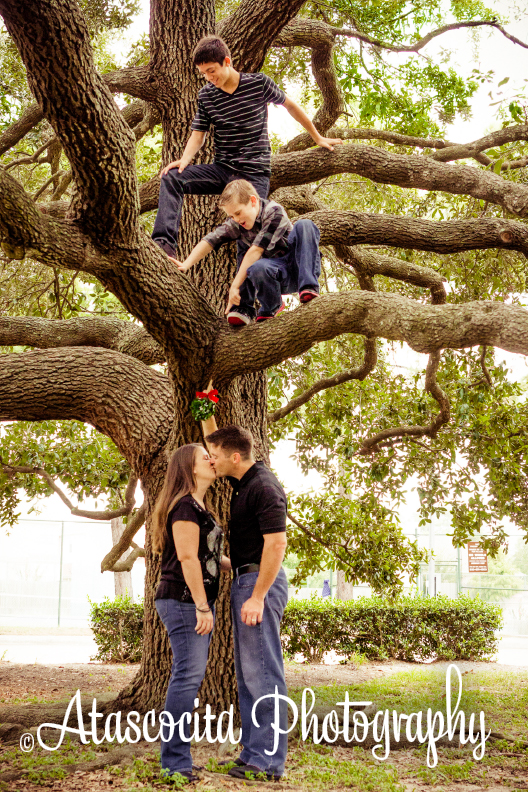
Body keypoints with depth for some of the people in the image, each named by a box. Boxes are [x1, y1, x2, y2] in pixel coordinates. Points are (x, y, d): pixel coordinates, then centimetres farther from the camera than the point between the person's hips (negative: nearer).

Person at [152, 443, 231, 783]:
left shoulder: (199, 507, 20)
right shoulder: (185, 506, -12)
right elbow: (187, 557, -18)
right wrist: (202, 606, -20)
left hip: (195, 602, 10)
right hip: (184, 601, -10)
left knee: (189, 676, 11)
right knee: (188, 675, -10)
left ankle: (177, 758, 17)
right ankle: (176, 761, -6)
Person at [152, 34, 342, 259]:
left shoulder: (258, 83, -3)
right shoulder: (206, 95, 5)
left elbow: (290, 105, 10)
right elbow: (198, 134, 7)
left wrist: (317, 138, 20)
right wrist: (185, 160, -16)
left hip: (254, 173, -3)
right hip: (222, 168, 3)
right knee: (172, 178, -20)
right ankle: (165, 244, -30)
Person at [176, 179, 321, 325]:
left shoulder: (274, 212, -19)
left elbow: (256, 250, -25)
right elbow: (210, 241, -5)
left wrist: (235, 286, -27)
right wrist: (185, 265, -19)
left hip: (298, 268, -2)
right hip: (281, 279, 2)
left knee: (304, 225, -27)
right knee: (257, 268, -34)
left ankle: (308, 287, -28)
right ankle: (272, 307, -7)